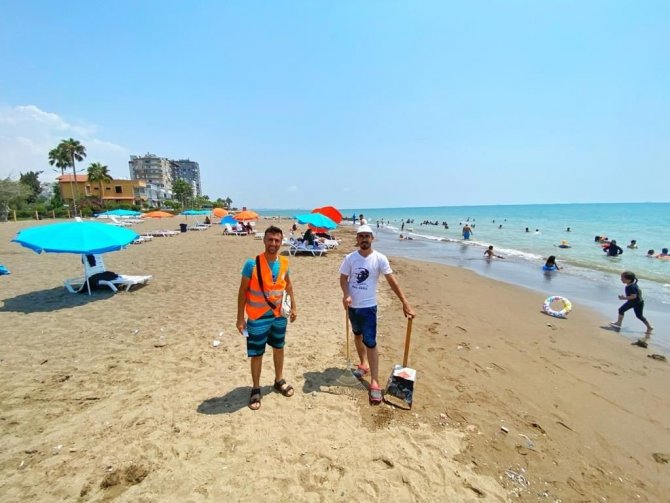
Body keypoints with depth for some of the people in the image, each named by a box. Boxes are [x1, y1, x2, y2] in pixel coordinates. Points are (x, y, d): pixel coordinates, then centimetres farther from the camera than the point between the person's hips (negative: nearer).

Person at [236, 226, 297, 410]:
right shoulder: (252, 264, -19)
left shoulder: (284, 262, -6)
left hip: (279, 315, 5)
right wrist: (240, 318, -12)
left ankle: (279, 381, 42)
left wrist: (293, 307, 10)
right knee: (257, 354, 8)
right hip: (258, 318, -4)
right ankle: (256, 389, 29)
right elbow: (242, 291, -12)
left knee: (279, 348, 21)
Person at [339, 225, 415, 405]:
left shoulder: (380, 259, -12)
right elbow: (343, 278, -1)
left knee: (370, 342, -6)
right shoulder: (350, 258, -5)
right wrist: (346, 294, -20)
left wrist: (405, 302, -21)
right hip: (352, 305, 4)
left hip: (368, 306, -3)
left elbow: (392, 281, -15)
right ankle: (363, 364, 43)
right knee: (357, 336, 20)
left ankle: (375, 383, 3)